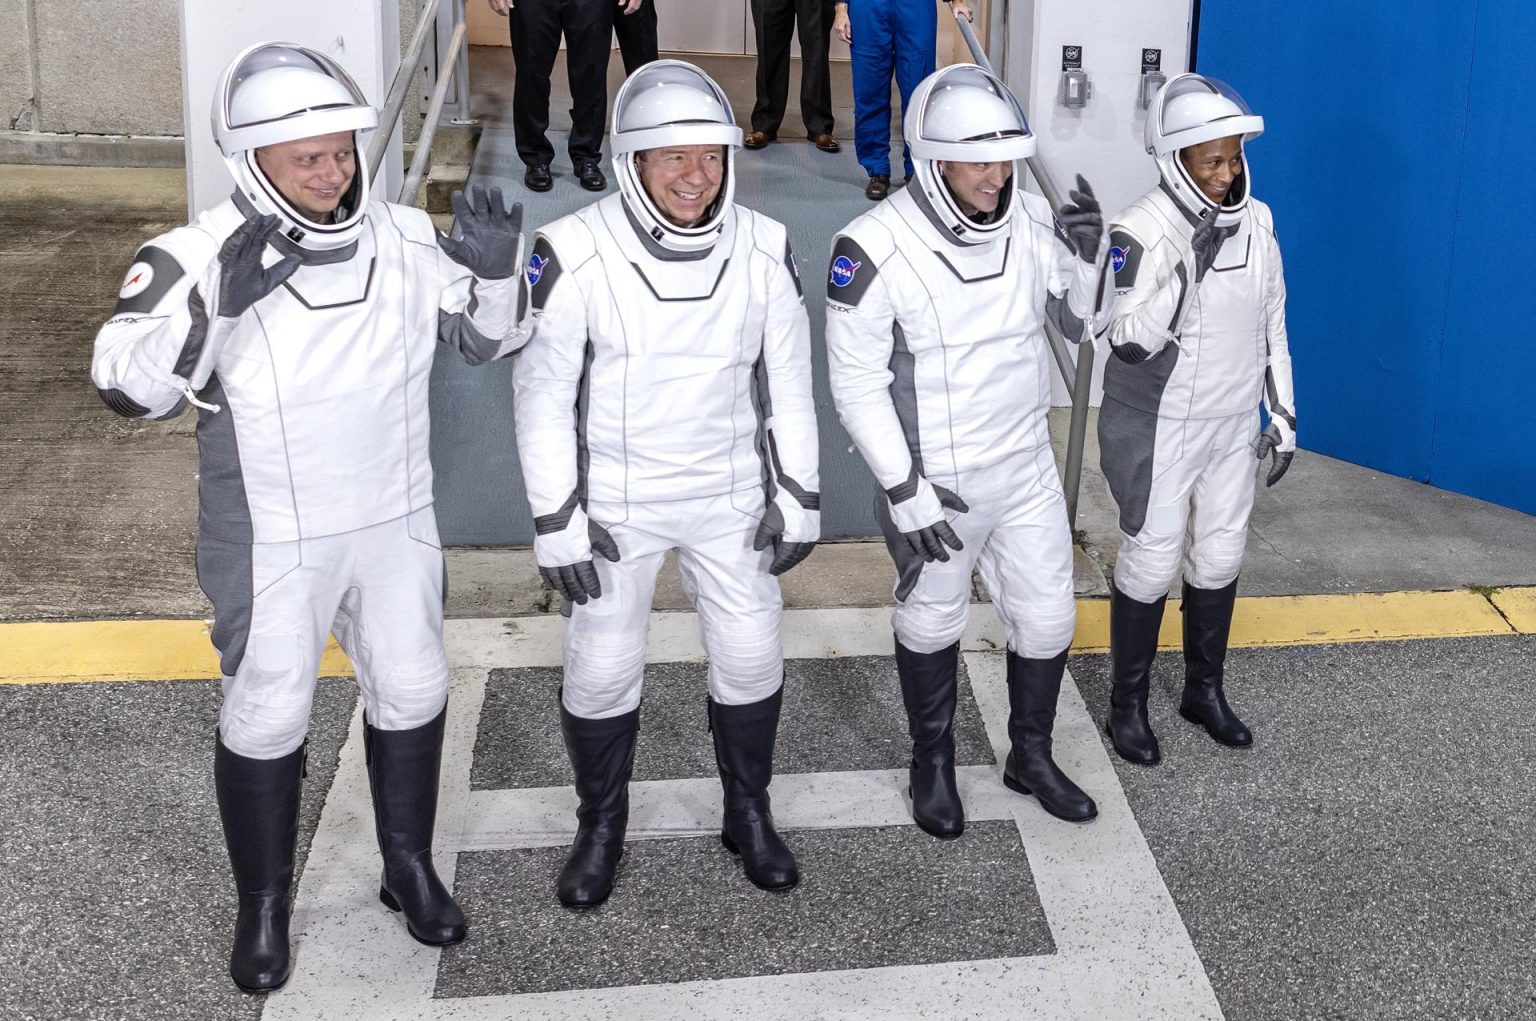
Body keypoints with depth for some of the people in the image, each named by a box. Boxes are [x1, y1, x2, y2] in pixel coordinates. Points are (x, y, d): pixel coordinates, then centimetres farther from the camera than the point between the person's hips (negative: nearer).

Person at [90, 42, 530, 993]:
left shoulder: (406, 239, -6)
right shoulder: (200, 255, -17)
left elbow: (491, 338, 3)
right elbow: (129, 384, -24)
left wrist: (499, 271, -18)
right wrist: (215, 303, -38)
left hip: (396, 522, 4)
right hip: (273, 540, -4)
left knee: (412, 692, 16)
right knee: (267, 719, 7)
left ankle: (410, 865, 38)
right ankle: (264, 906, 28)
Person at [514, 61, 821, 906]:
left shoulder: (764, 249, -9)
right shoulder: (576, 255, -19)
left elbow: (788, 382, 1)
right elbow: (543, 393, -12)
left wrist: (797, 499, 2)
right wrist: (558, 521, -12)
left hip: (730, 496, 3)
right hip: (616, 502, -2)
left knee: (750, 657, 10)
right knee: (601, 669, 6)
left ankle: (748, 814, 32)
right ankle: (601, 827, 29)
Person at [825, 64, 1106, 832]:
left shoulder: (1032, 222, -7)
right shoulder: (875, 248, -23)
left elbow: (1084, 326, 5)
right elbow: (856, 383, -18)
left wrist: (1087, 257, -15)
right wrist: (903, 490, -19)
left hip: (1027, 467, 5)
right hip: (932, 479, -4)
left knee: (1047, 618, 15)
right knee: (931, 624, 15)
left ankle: (1031, 759, 38)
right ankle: (932, 764, 39)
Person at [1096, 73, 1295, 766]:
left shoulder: (1256, 221, -1)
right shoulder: (1142, 231, -20)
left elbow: (1271, 324, 9)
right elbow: (1128, 341, -28)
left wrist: (1283, 414, 10)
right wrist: (1189, 269, -37)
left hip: (1234, 424, 6)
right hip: (1158, 429, -6)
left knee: (1219, 557, 16)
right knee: (1151, 563, 3)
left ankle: (1205, 690, 34)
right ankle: (1128, 704, 21)